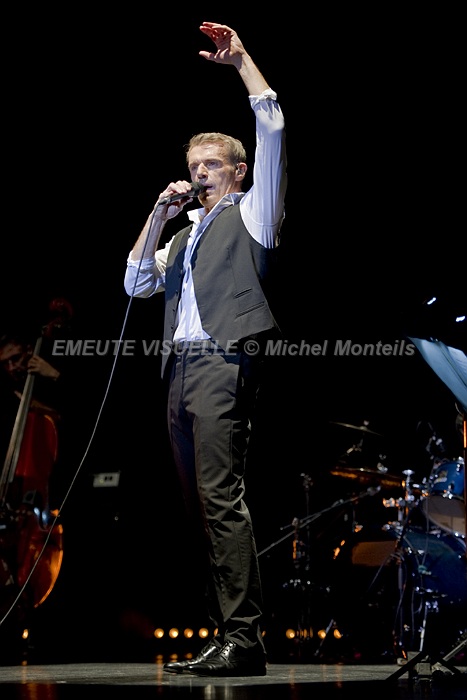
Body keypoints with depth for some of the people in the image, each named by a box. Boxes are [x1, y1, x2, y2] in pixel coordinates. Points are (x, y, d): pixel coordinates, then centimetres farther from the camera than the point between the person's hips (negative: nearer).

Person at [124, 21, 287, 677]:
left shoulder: (252, 212, 10)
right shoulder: (186, 233, 29)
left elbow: (272, 131, -1)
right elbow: (136, 283, 21)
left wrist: (242, 60, 1)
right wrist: (159, 214, 13)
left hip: (225, 362, -7)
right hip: (182, 370, 7)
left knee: (221, 497, -18)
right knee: (202, 505, 2)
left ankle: (243, 638, -20)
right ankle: (226, 635, 2)